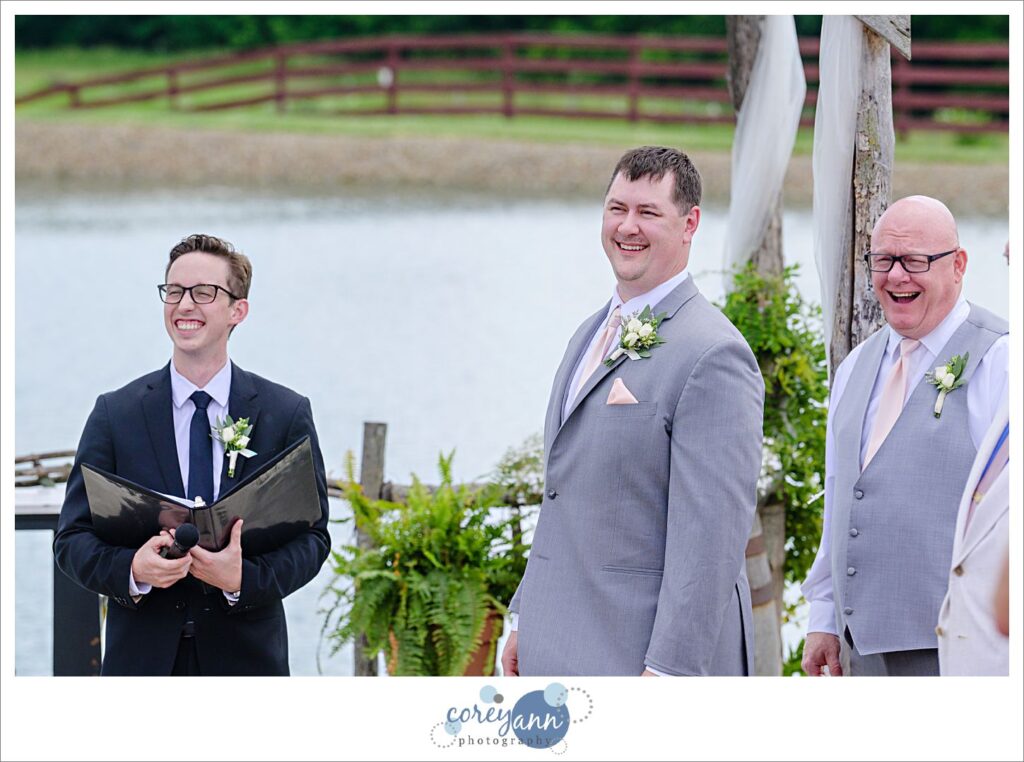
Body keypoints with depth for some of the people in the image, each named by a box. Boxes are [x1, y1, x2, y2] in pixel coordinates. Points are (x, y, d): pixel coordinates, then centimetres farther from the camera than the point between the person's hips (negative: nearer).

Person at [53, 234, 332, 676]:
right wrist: (131, 569, -17)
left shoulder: (287, 414, 4)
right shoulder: (115, 414, 5)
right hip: (143, 655, 0)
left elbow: (311, 536, 3)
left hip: (247, 655, 0)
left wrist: (245, 578, -15)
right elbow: (73, 538, 3)